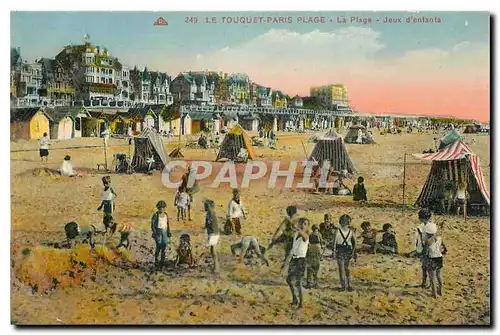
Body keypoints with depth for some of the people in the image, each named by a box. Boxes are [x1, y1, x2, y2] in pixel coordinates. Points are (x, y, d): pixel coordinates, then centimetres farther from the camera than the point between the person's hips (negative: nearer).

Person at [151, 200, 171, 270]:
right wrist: (155, 233, -17)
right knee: (158, 247, -8)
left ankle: (162, 261, 12)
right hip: (158, 232, -5)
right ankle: (156, 261, 7)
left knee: (164, 246, 1)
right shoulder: (155, 215, -9)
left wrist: (169, 233, 7)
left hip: (165, 232, 5)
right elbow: (152, 225, -9)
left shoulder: (166, 215, 7)